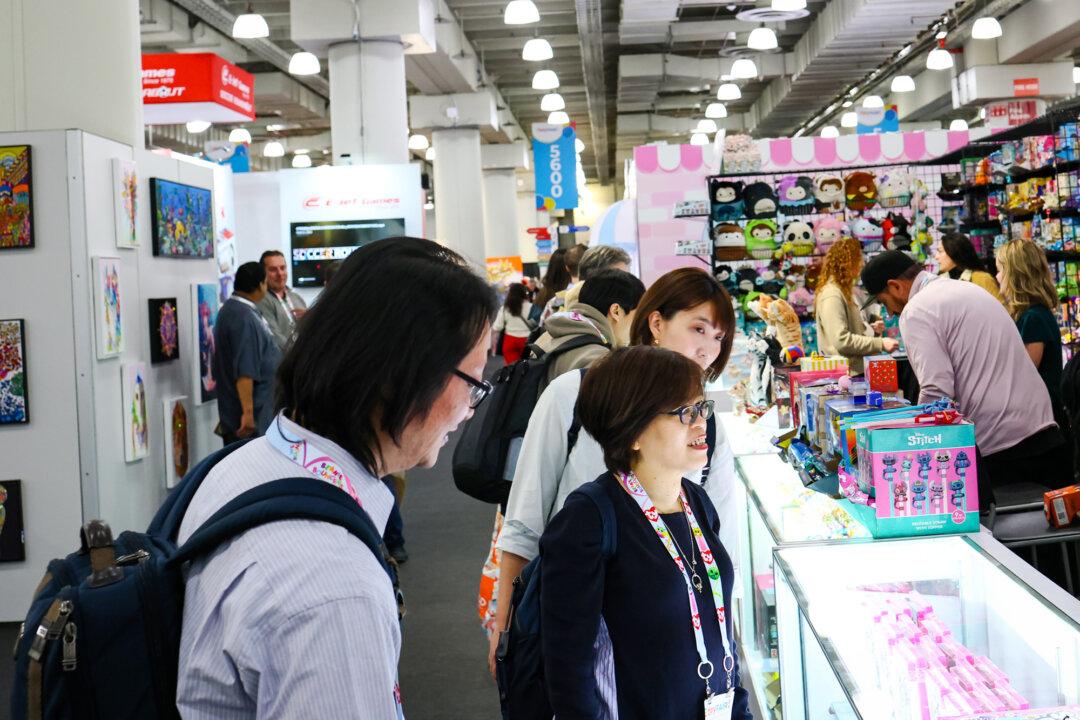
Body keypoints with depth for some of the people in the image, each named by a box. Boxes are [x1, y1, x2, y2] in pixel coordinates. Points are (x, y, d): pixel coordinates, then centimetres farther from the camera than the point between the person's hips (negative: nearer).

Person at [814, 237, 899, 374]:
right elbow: (841, 340, -24)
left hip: (857, 369, 10)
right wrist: (880, 344, -23)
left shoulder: (840, 291, 18)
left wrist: (870, 328, 18)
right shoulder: (832, 295, -14)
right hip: (848, 373, -10)